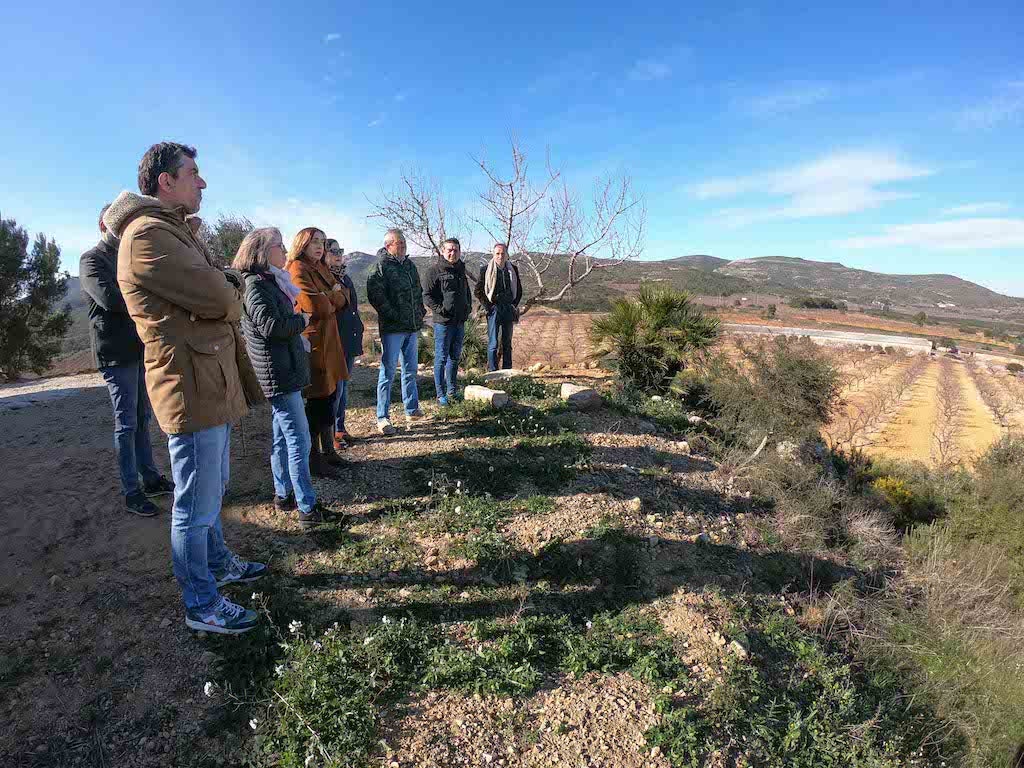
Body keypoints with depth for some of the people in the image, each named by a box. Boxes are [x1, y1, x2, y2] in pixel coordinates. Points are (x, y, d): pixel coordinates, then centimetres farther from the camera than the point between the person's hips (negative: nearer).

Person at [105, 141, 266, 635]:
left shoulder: (171, 229, 20)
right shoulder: (148, 233, -15)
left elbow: (222, 291, 16)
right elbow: (219, 298, -22)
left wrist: (223, 292, -6)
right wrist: (231, 296, 0)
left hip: (213, 386, 11)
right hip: (193, 390, -10)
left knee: (212, 490, 24)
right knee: (197, 506, 3)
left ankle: (219, 564, 43)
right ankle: (202, 605, 19)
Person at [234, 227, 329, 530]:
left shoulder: (271, 281, 17)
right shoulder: (255, 284, -14)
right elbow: (271, 325, -24)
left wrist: (297, 318, 2)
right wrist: (302, 320, -10)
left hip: (284, 371, 10)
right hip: (278, 372, -10)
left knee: (283, 437, 16)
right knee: (299, 440, -8)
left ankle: (283, 495, 28)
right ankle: (307, 509, -2)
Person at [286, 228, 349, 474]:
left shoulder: (321, 269, 18)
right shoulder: (297, 269, -10)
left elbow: (343, 297, 8)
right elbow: (317, 306, -20)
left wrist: (326, 297, -11)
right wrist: (333, 298, -1)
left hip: (328, 340, 9)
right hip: (312, 343, -9)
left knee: (329, 395, 13)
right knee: (315, 399, -1)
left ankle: (328, 450, 25)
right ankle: (314, 456, 12)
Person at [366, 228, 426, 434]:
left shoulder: (410, 265, 16)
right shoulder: (381, 266, -8)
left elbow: (418, 291, 26)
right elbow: (374, 294, -17)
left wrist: (420, 312, 14)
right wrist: (391, 315, -17)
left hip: (412, 327, 8)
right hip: (392, 328, -7)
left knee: (410, 370, 15)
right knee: (388, 372, -3)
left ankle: (411, 409, 27)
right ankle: (382, 417, 4)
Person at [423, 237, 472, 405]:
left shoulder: (461, 269, 15)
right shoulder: (435, 270, -8)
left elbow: (467, 292, 27)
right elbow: (427, 296, -11)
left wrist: (468, 307, 13)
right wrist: (440, 309, -20)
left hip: (460, 322, 7)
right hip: (443, 322, -7)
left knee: (455, 357, 14)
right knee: (441, 358, -1)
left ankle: (452, 391, 25)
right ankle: (441, 394, 7)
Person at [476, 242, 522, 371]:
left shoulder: (513, 269, 9)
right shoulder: (485, 269, -1)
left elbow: (519, 290, 17)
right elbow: (478, 291, 1)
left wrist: (514, 305, 5)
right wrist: (487, 307, -7)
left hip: (509, 309, 4)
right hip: (494, 309, -4)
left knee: (507, 343, 8)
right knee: (493, 343, -6)